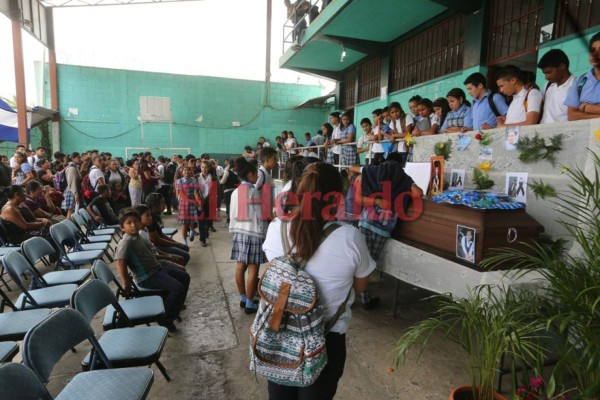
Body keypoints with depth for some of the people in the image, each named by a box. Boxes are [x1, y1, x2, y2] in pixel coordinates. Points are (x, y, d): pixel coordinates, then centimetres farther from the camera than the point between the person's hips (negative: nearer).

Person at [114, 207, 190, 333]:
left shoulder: (138, 236, 8)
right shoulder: (127, 241, -21)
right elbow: (120, 261, -31)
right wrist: (126, 282, -30)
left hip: (157, 268, 10)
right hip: (147, 277, -10)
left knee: (184, 277, 15)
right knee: (177, 288, -21)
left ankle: (174, 309, 30)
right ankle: (166, 320, -1)